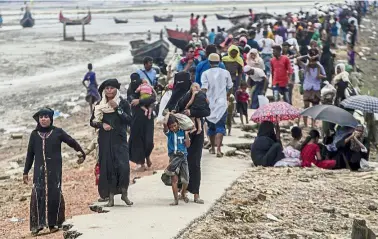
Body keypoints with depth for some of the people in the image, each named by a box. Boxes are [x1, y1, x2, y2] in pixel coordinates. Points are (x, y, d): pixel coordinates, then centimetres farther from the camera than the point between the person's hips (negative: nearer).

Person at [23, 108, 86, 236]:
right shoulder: (34, 134, 6)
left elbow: (72, 142, 11)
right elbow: (30, 154, 9)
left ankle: (54, 223, 8)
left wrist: (82, 154, 19)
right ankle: (37, 224, -6)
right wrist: (26, 172, 8)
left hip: (54, 170, -1)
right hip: (39, 170, 1)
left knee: (55, 195, -2)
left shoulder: (58, 132, 0)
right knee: (37, 195, -9)